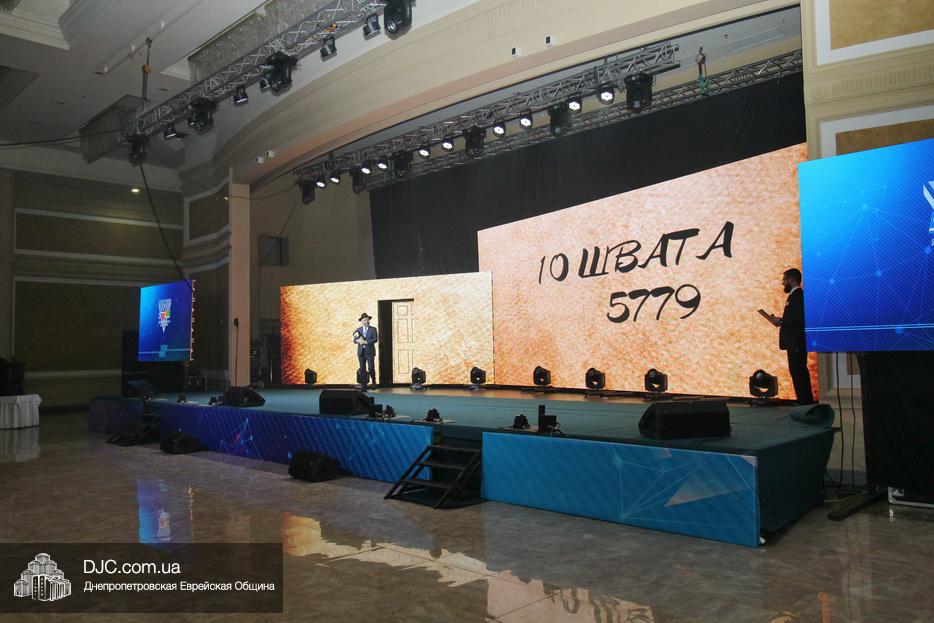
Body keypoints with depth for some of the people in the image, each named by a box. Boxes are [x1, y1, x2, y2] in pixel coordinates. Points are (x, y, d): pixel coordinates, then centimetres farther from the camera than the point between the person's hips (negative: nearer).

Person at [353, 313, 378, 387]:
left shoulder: (373, 329, 3)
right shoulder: (358, 330, 12)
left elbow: (375, 339, -9)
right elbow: (354, 340, 7)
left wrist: (365, 342, -19)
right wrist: (358, 340, -16)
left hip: (370, 352, -3)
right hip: (361, 352, 3)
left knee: (371, 368, -5)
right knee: (362, 369, 1)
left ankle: (374, 382, 18)